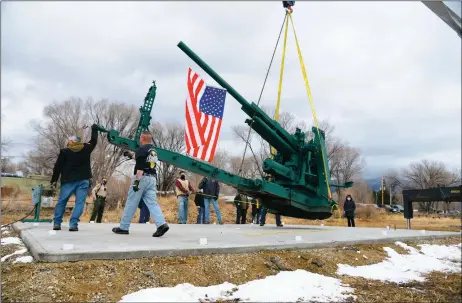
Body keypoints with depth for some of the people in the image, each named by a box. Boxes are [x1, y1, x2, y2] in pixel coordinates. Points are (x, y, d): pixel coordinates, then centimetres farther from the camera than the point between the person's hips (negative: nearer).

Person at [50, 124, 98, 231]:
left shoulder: (64, 152, 1)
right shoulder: (86, 149, 4)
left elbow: (57, 167, 2)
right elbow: (93, 141, 24)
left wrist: (53, 181, 8)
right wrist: (94, 129, 38)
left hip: (68, 181, 0)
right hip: (83, 180, 0)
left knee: (61, 202, 11)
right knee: (79, 203, -3)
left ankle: (57, 224, 12)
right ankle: (73, 224, -13)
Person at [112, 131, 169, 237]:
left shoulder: (141, 149, -8)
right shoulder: (153, 150, 17)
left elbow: (140, 166, -18)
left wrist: (136, 180, -21)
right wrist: (130, 155, 40)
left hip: (142, 178, -7)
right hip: (152, 178, 7)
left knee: (131, 203, 2)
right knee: (152, 203, 0)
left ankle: (123, 227, 11)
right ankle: (162, 224, -17)